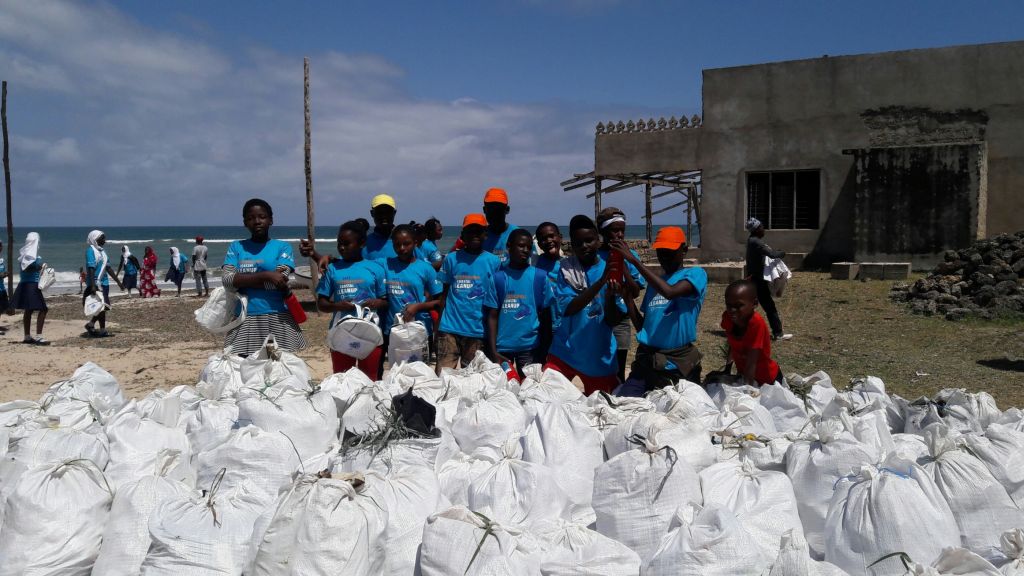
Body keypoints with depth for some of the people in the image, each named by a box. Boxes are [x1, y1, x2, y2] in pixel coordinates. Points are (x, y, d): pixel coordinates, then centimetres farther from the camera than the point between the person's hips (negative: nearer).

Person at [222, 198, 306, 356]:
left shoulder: (282, 247, 4)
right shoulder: (236, 247, 9)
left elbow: (279, 280, -11)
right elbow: (227, 281, -6)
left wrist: (242, 280, -6)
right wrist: (265, 275, -14)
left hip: (276, 320, -1)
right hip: (245, 321, 1)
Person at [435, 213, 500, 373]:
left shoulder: (493, 262, 1)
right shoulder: (452, 258, 3)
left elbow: (495, 301, 4)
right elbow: (444, 293, 8)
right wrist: (437, 324, 4)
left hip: (478, 330, 0)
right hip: (450, 328, 0)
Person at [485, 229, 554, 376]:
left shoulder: (540, 276, 0)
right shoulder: (498, 277, 0)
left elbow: (545, 315, 3)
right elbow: (492, 316, 0)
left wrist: (545, 350, 3)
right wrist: (493, 350, -6)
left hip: (530, 346, 0)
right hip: (502, 346, 0)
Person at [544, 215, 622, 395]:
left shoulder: (610, 269, -2)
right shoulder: (565, 269, -3)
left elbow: (612, 321, -4)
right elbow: (567, 309, -18)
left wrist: (610, 296, -25)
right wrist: (601, 281, -27)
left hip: (599, 356, 1)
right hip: (565, 352, -1)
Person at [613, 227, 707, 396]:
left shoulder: (696, 274, -1)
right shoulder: (655, 281, 17)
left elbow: (670, 292, -23)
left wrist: (634, 260, -20)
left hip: (679, 363, -4)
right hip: (646, 360, 5)